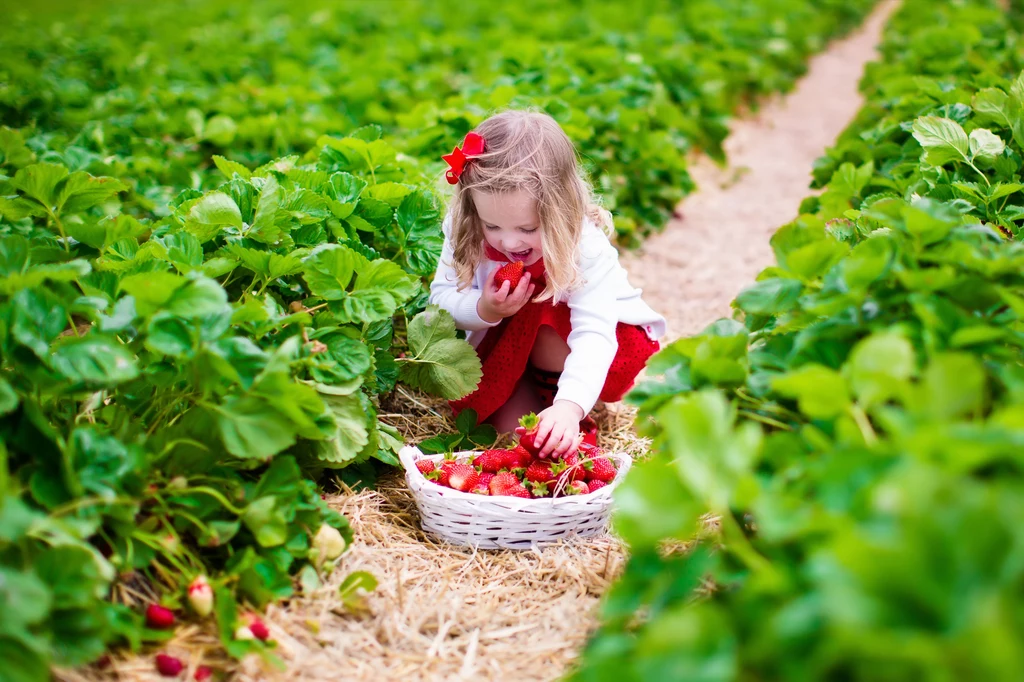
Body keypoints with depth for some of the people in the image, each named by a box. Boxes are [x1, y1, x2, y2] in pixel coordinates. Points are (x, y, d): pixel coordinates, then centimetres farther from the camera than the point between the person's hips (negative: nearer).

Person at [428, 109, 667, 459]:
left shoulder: (585, 247, -33)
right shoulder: (466, 233, -22)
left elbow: (593, 334, -43)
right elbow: (442, 297, -15)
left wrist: (569, 405, -60)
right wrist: (484, 310, -38)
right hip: (506, 343, 3)